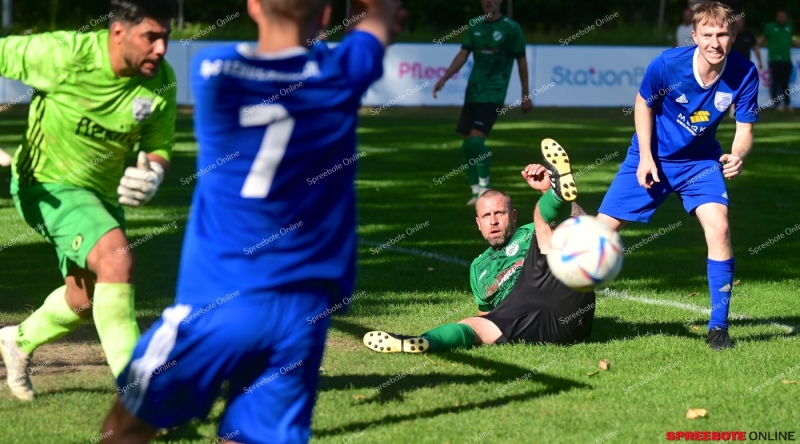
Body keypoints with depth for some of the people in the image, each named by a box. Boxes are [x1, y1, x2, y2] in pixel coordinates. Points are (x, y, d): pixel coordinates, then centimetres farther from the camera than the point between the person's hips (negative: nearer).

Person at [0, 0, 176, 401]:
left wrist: (152, 175, -25)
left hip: (103, 192, 7)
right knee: (116, 259, -29)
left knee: (84, 302, 20)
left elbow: (159, 147, -2)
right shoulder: (64, 55, -27)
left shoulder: (161, 82, -14)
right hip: (47, 185, -6)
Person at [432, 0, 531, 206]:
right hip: (473, 92, 5)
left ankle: (485, 187, -1)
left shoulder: (511, 28, -4)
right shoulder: (475, 25, 9)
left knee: (476, 139, -17)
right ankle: (476, 191, 14)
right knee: (467, 142, 3)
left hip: (493, 95, -5)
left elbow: (521, 61, 3)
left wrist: (526, 95, 5)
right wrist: (444, 78, -5)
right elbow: (463, 54, 7)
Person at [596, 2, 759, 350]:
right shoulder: (667, 64, -25)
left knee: (718, 227, -21)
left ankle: (718, 326, -9)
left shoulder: (744, 74, -22)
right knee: (602, 227, -4)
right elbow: (644, 103, -4)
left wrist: (737, 156, -33)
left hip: (701, 160, 0)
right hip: (653, 156, 0)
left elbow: (745, 129, -11)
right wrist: (646, 157, -9)